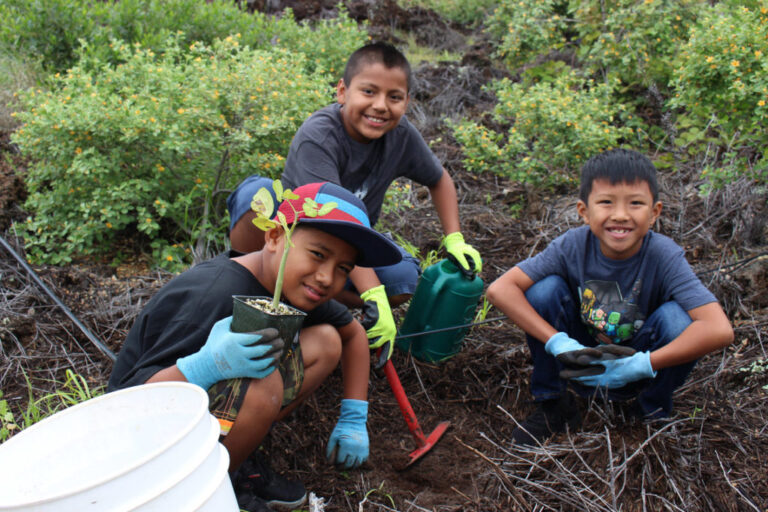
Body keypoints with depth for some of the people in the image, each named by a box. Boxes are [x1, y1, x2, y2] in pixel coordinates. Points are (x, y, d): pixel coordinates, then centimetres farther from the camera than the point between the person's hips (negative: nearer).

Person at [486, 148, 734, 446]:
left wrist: (640, 366, -35)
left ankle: (651, 413, -1)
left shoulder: (664, 257, -25)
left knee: (676, 317, -29)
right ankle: (553, 405, -3)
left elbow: (720, 331, -36)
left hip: (638, 370, -1)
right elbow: (499, 289, -28)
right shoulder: (573, 246, -21)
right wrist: (558, 343, -35)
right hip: (582, 360, 1)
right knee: (546, 287, -23)